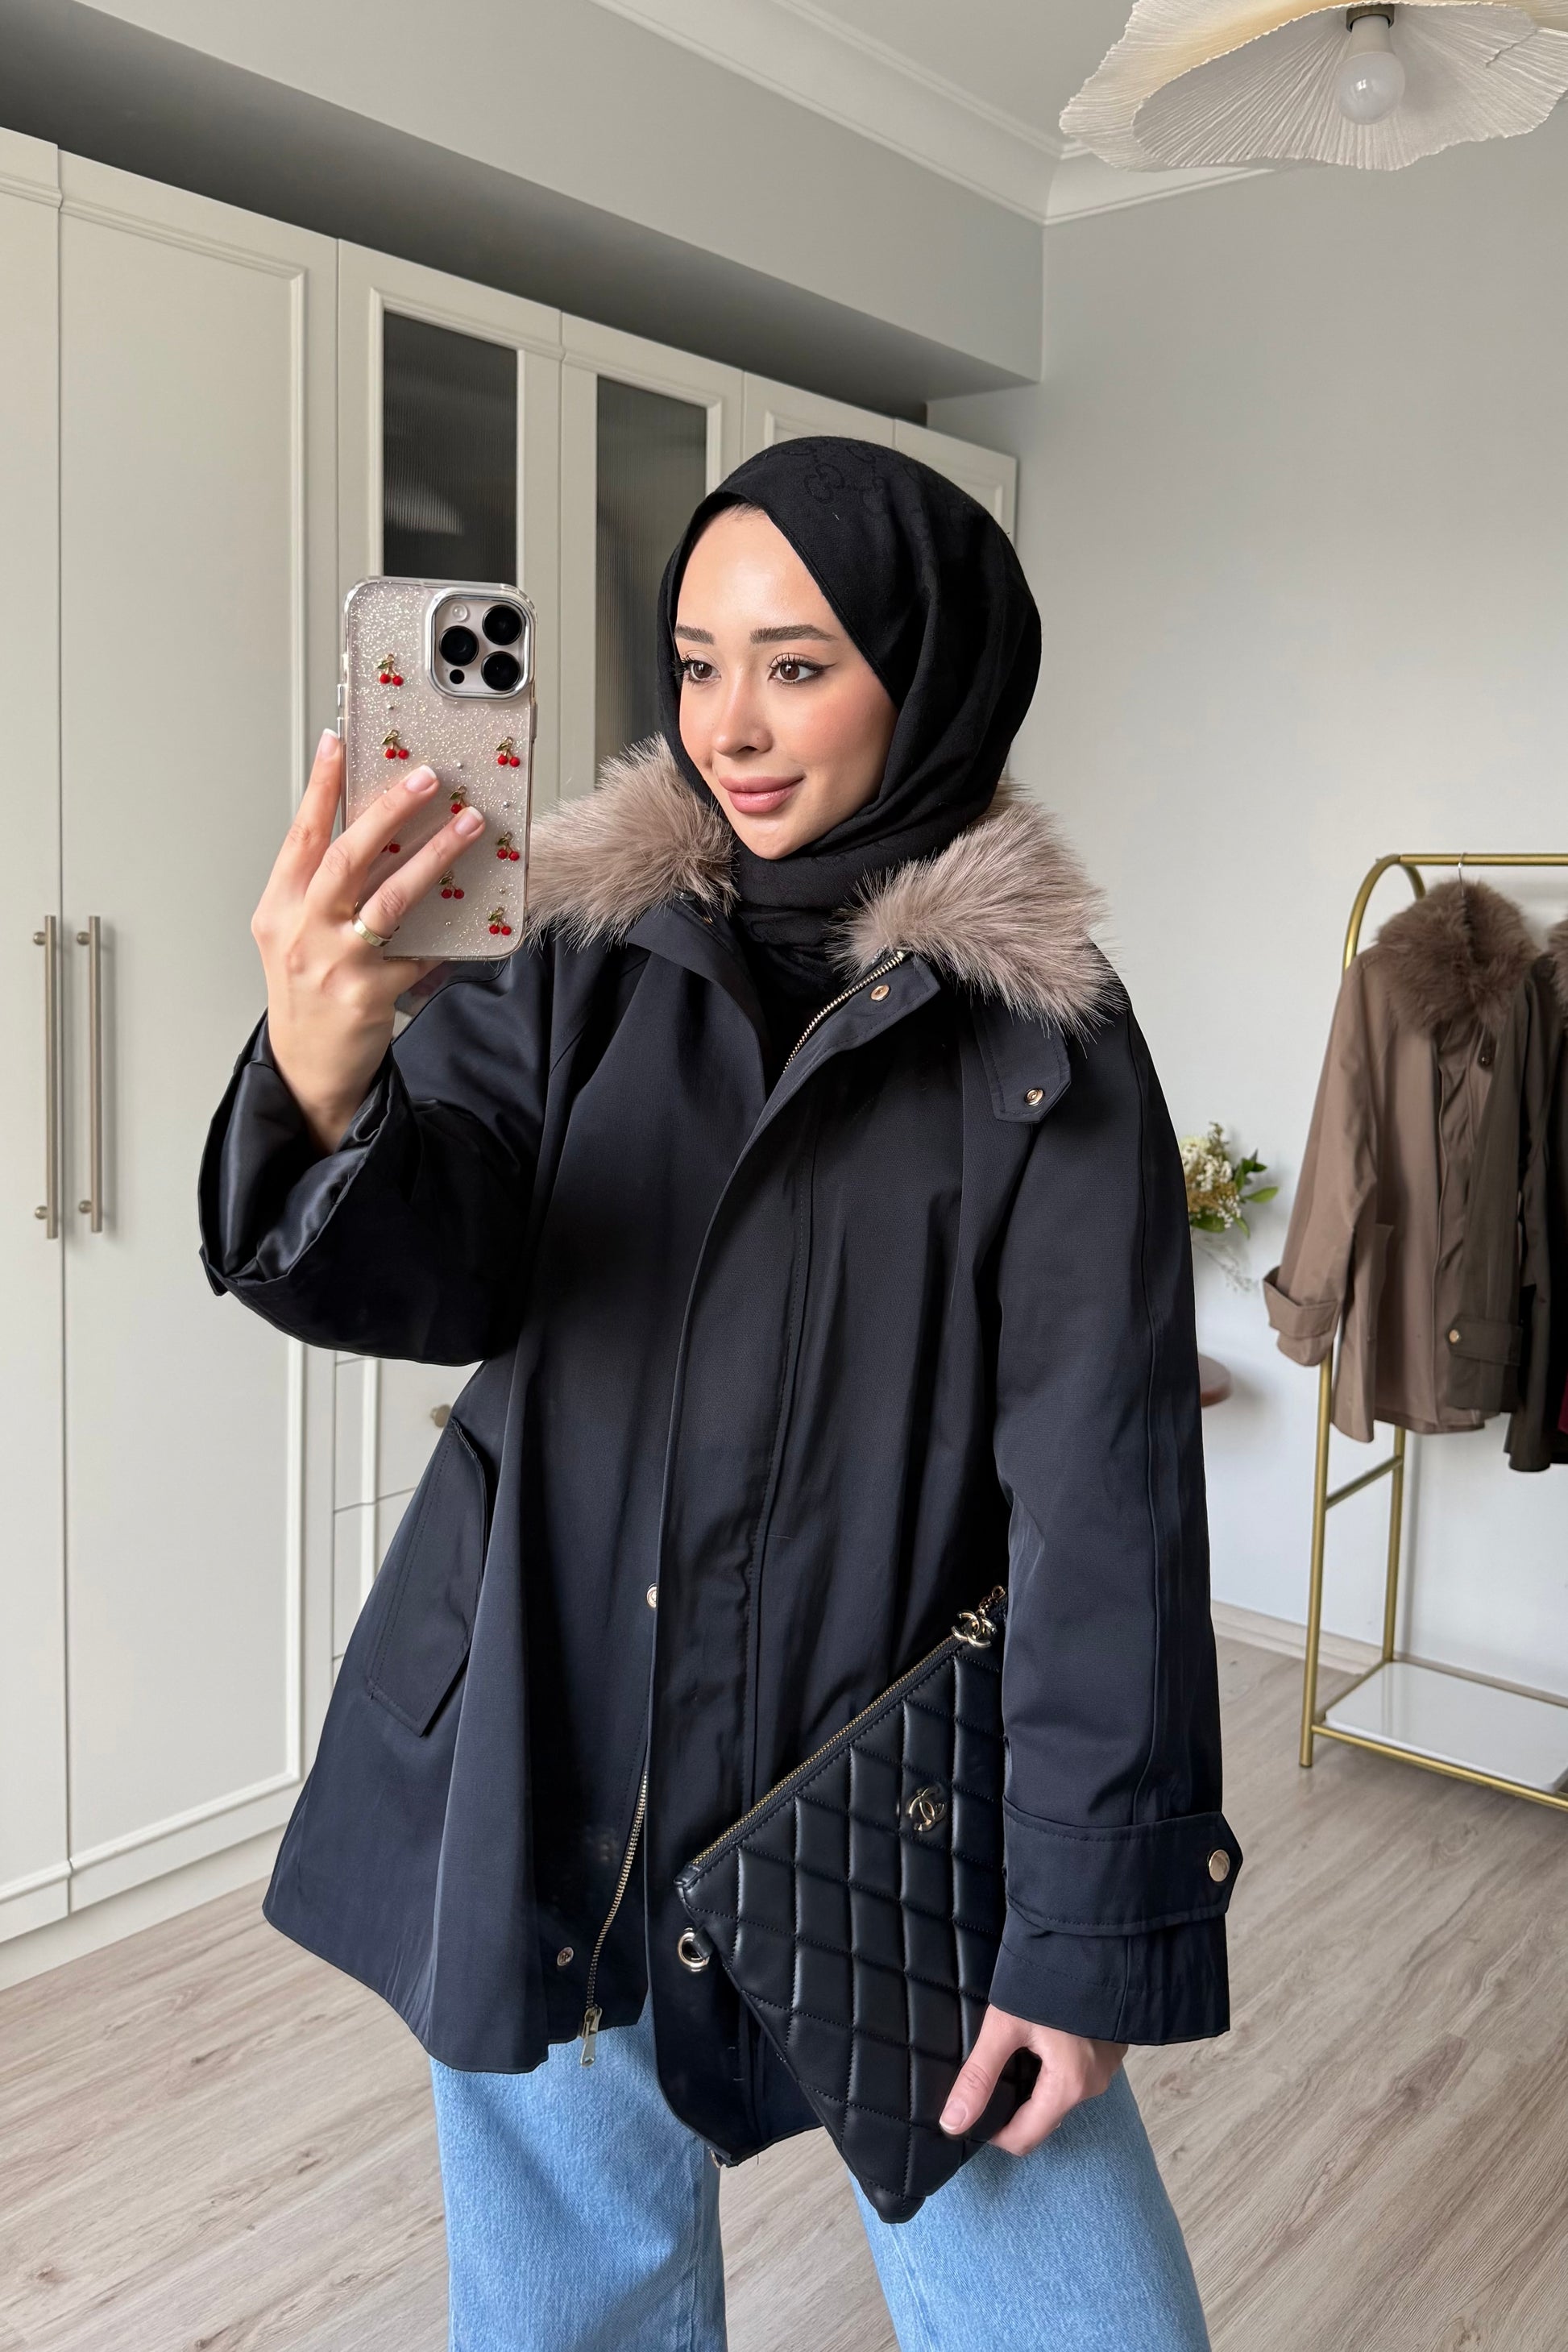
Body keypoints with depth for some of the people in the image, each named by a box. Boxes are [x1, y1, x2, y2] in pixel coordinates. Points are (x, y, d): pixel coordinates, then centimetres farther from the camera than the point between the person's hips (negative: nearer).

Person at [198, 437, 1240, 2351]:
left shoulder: (1041, 1038, -6)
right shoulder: (591, 958, 1)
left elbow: (1106, 1493, -9)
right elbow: (425, 1266, -10)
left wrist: (1087, 1923, -10)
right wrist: (325, 1088, -33)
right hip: (552, 1791, 2)